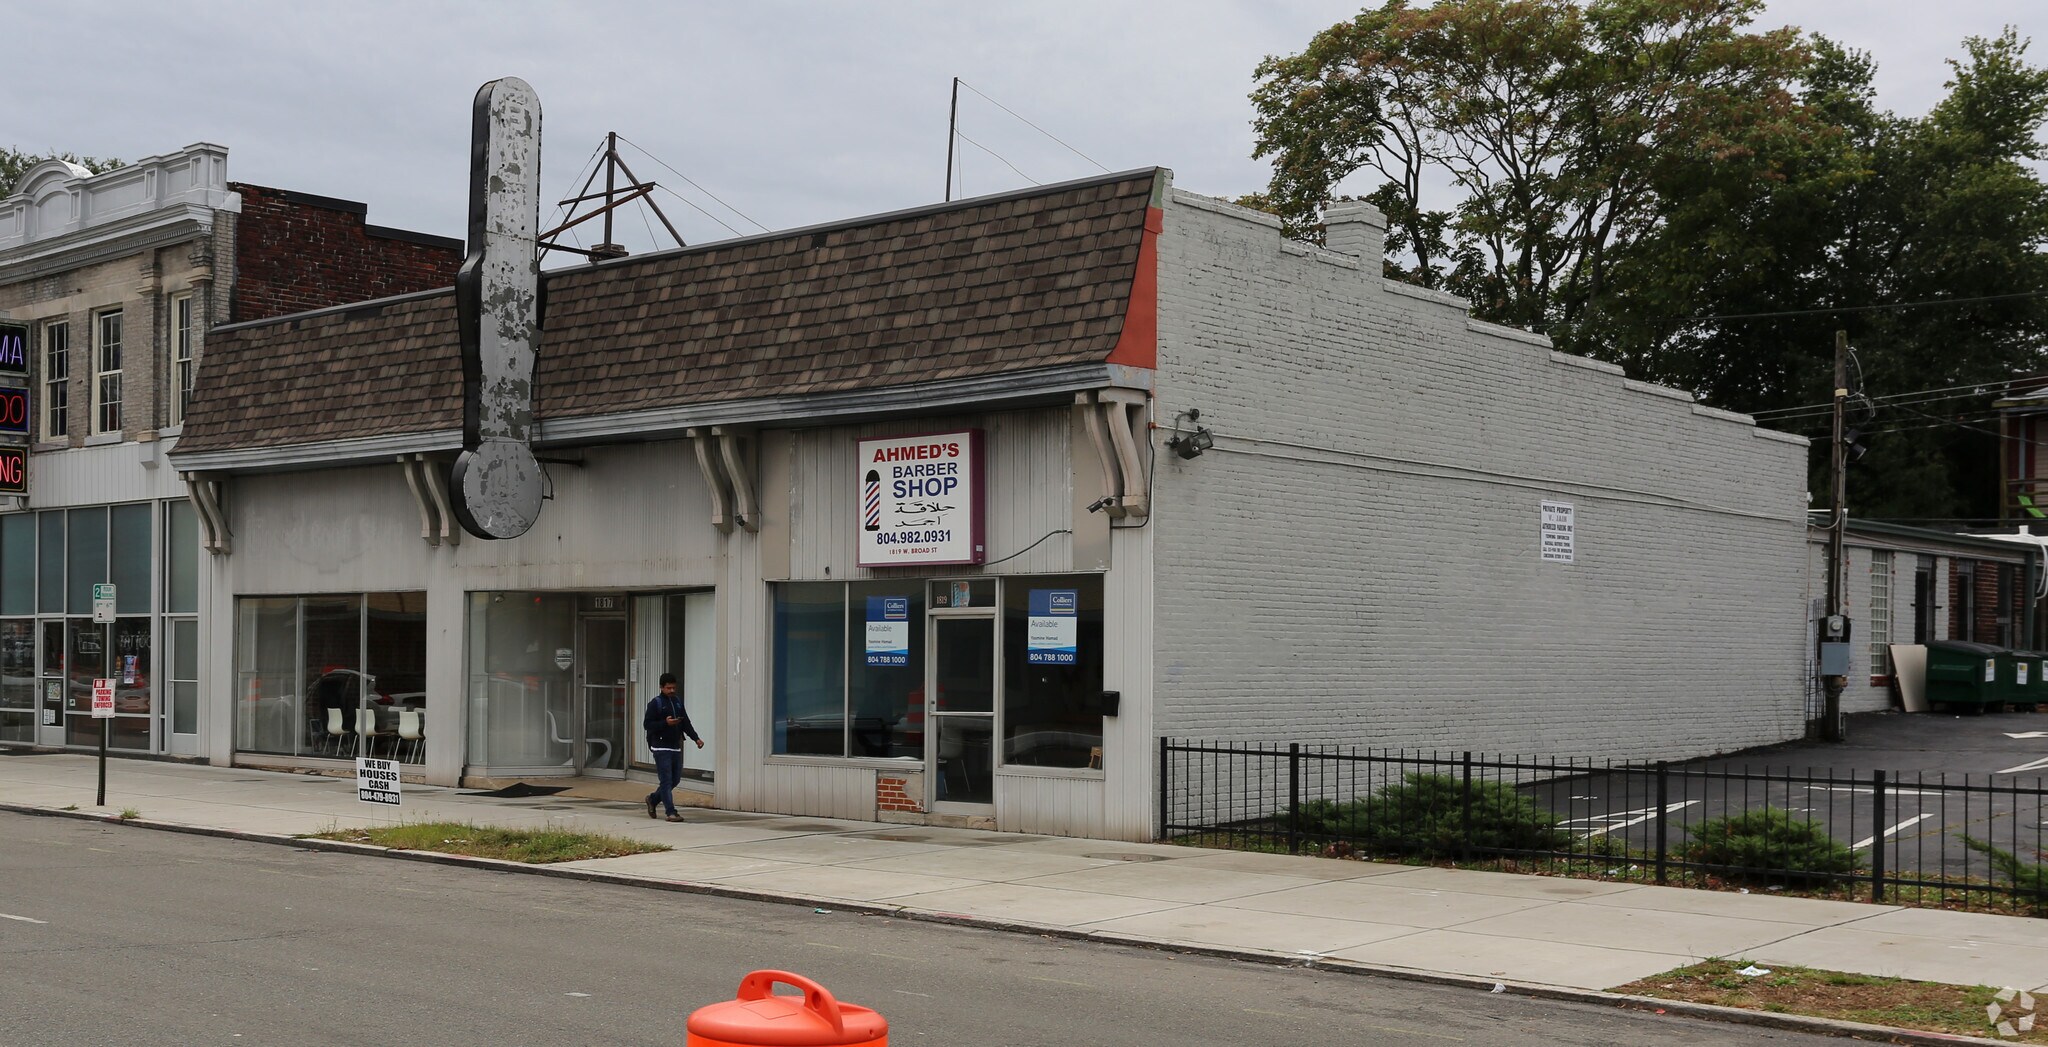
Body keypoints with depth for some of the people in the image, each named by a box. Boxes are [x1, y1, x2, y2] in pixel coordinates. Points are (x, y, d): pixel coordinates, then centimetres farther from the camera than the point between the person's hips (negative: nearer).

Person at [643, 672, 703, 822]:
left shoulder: (678, 701, 14)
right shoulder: (655, 703, -4)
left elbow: (686, 722, 16)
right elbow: (647, 724, -8)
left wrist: (696, 738, 4)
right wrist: (665, 723, -21)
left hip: (675, 747, 7)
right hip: (661, 747, -7)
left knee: (675, 779, 10)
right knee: (666, 780, -8)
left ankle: (653, 799, 31)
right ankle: (671, 812, -7)